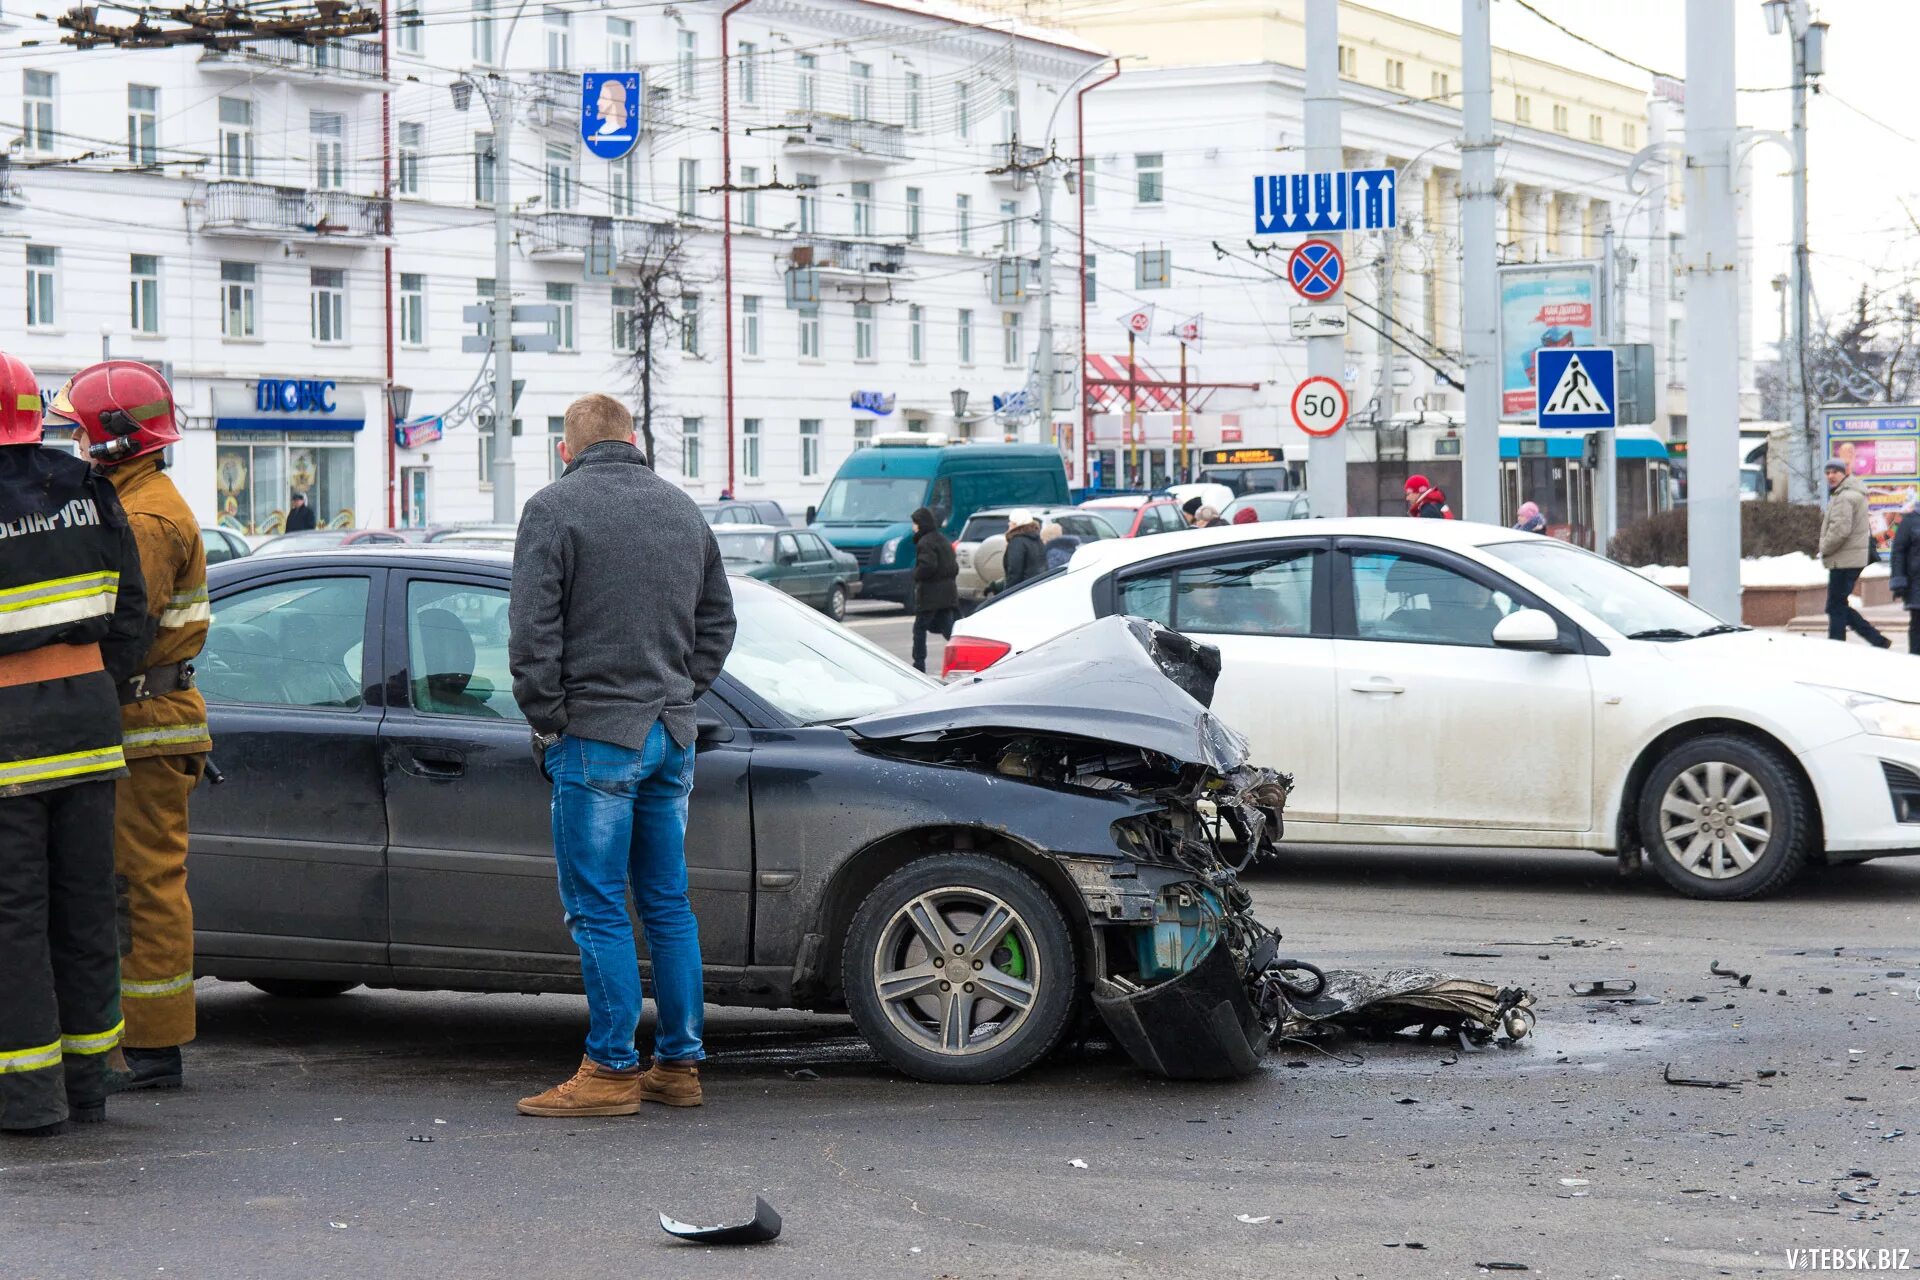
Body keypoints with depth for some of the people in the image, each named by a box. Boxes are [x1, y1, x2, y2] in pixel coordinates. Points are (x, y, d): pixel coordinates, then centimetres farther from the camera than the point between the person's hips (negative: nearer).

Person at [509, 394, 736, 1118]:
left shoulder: (555, 509, -6)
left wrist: (548, 720, -4)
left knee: (599, 910, -3)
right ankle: (680, 1066, 14)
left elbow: (532, 632, -12)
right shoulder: (683, 509, 14)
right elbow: (717, 621, 20)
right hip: (672, 735, 6)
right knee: (668, 904, 11)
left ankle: (612, 1072, -4)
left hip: (598, 735, -6)